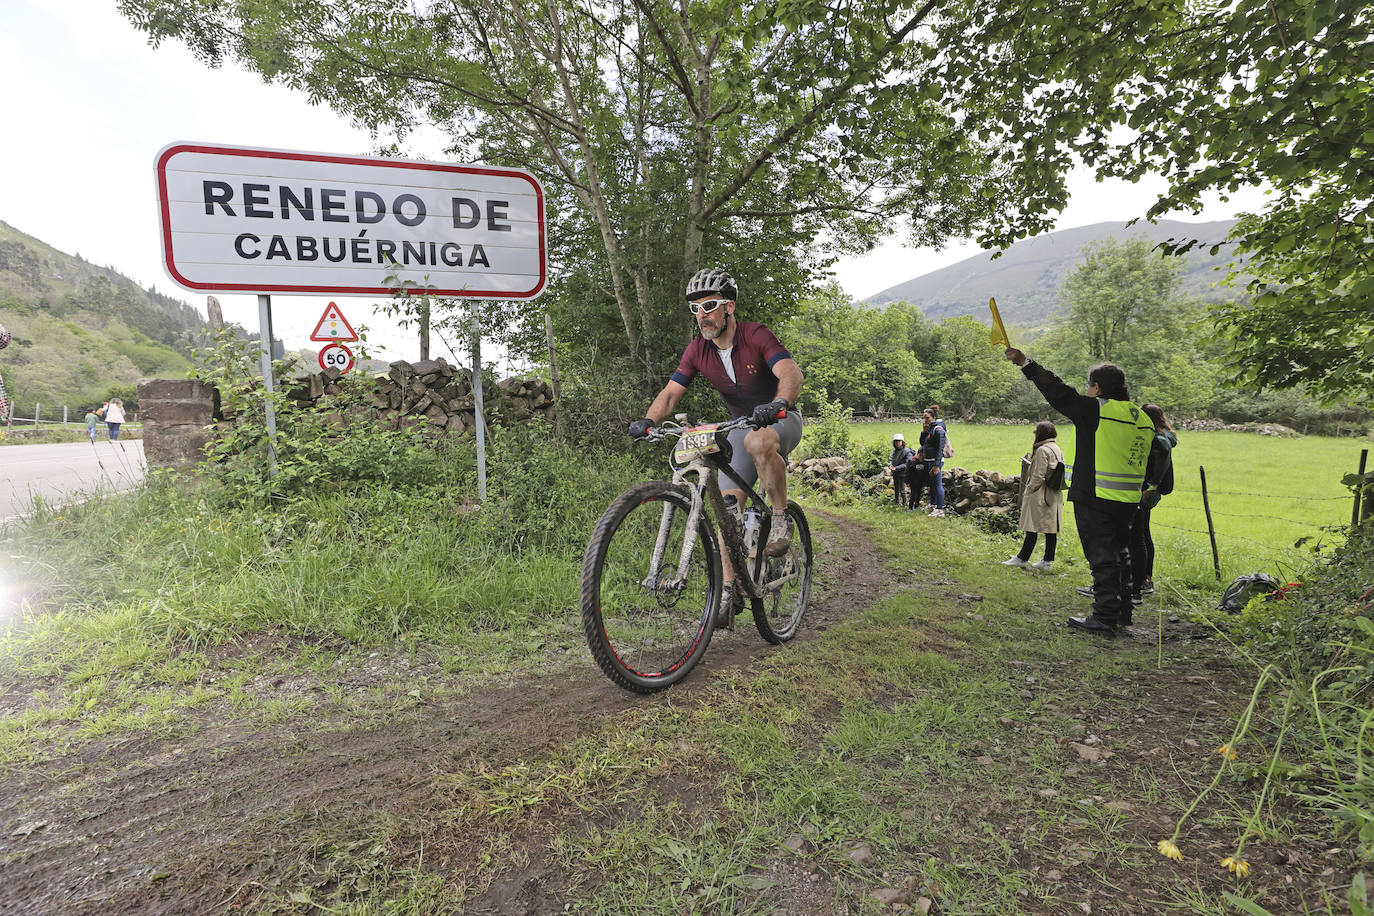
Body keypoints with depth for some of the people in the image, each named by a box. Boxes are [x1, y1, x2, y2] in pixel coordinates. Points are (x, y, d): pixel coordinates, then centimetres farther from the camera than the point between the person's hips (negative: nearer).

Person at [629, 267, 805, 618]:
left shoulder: (756, 335, -20)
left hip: (781, 420, -5)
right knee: (728, 503, -9)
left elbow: (791, 372, -34)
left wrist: (779, 403, -55)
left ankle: (780, 519, -19)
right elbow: (670, 392, -8)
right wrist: (647, 420, -28)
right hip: (741, 426, 5)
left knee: (758, 442, -41)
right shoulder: (697, 351, -5)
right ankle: (730, 589, -1)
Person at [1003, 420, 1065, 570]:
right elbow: (1057, 473, 14)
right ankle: (1047, 560, 13)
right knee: (1051, 528, 8)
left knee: (1033, 528, -3)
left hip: (1040, 496, -8)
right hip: (1054, 496, 8)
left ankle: (1022, 558, 3)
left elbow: (1038, 476, -16)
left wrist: (1028, 490, -6)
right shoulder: (1057, 449, 10)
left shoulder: (1042, 450, -15)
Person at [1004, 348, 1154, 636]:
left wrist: (1026, 363, -4)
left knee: (1101, 558, -2)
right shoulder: (1144, 420, 12)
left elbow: (1058, 392, -9)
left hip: (1095, 499, -8)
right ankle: (1122, 612, 29)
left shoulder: (1095, 409, -12)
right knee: (1117, 554, 19)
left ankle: (1105, 619, 3)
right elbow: (1148, 465, 16)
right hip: (1128, 502, 8)